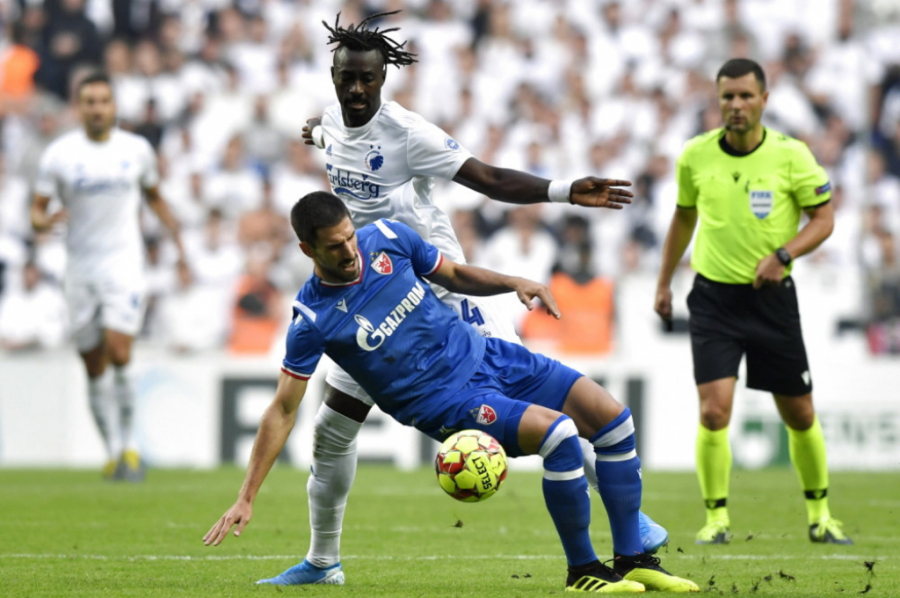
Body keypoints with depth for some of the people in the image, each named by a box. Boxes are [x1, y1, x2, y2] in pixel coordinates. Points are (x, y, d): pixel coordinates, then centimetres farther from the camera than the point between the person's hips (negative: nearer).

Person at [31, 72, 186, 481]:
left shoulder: (137, 150, 4)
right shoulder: (59, 154, -1)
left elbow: (154, 196, 21)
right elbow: (36, 212, 0)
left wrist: (176, 233, 11)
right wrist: (45, 220, -22)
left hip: (124, 261, -1)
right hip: (80, 266, 1)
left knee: (119, 353, -17)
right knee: (94, 367, 4)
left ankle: (129, 443, -5)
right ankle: (113, 451, 17)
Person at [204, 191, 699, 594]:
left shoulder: (387, 238, -4)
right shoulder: (313, 319, -17)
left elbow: (454, 276, 14)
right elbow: (282, 410, -12)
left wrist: (513, 284, -4)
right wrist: (246, 498, -14)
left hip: (486, 356, 6)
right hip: (445, 403, -6)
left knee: (611, 418, -4)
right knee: (558, 432, -28)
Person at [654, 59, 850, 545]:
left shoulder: (791, 155, -7)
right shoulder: (695, 156, -1)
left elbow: (823, 219, -2)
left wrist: (782, 254, -18)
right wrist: (664, 282, 17)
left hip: (772, 296, 0)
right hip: (713, 296, 0)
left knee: (799, 415, 7)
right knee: (714, 410, -14)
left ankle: (819, 514, 25)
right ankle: (716, 518, -1)